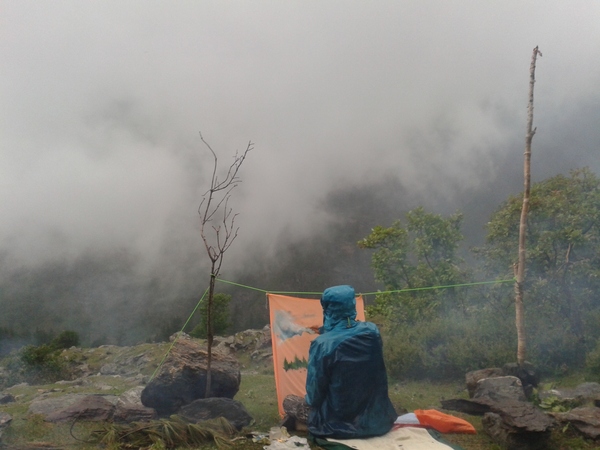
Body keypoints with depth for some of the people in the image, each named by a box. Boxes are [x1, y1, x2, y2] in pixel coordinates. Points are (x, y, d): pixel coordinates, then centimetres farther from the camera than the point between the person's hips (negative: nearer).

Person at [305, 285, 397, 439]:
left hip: (338, 425, -4)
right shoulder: (372, 331, -8)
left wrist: (310, 401, 14)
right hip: (377, 420, 5)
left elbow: (314, 392, -12)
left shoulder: (322, 344, -22)